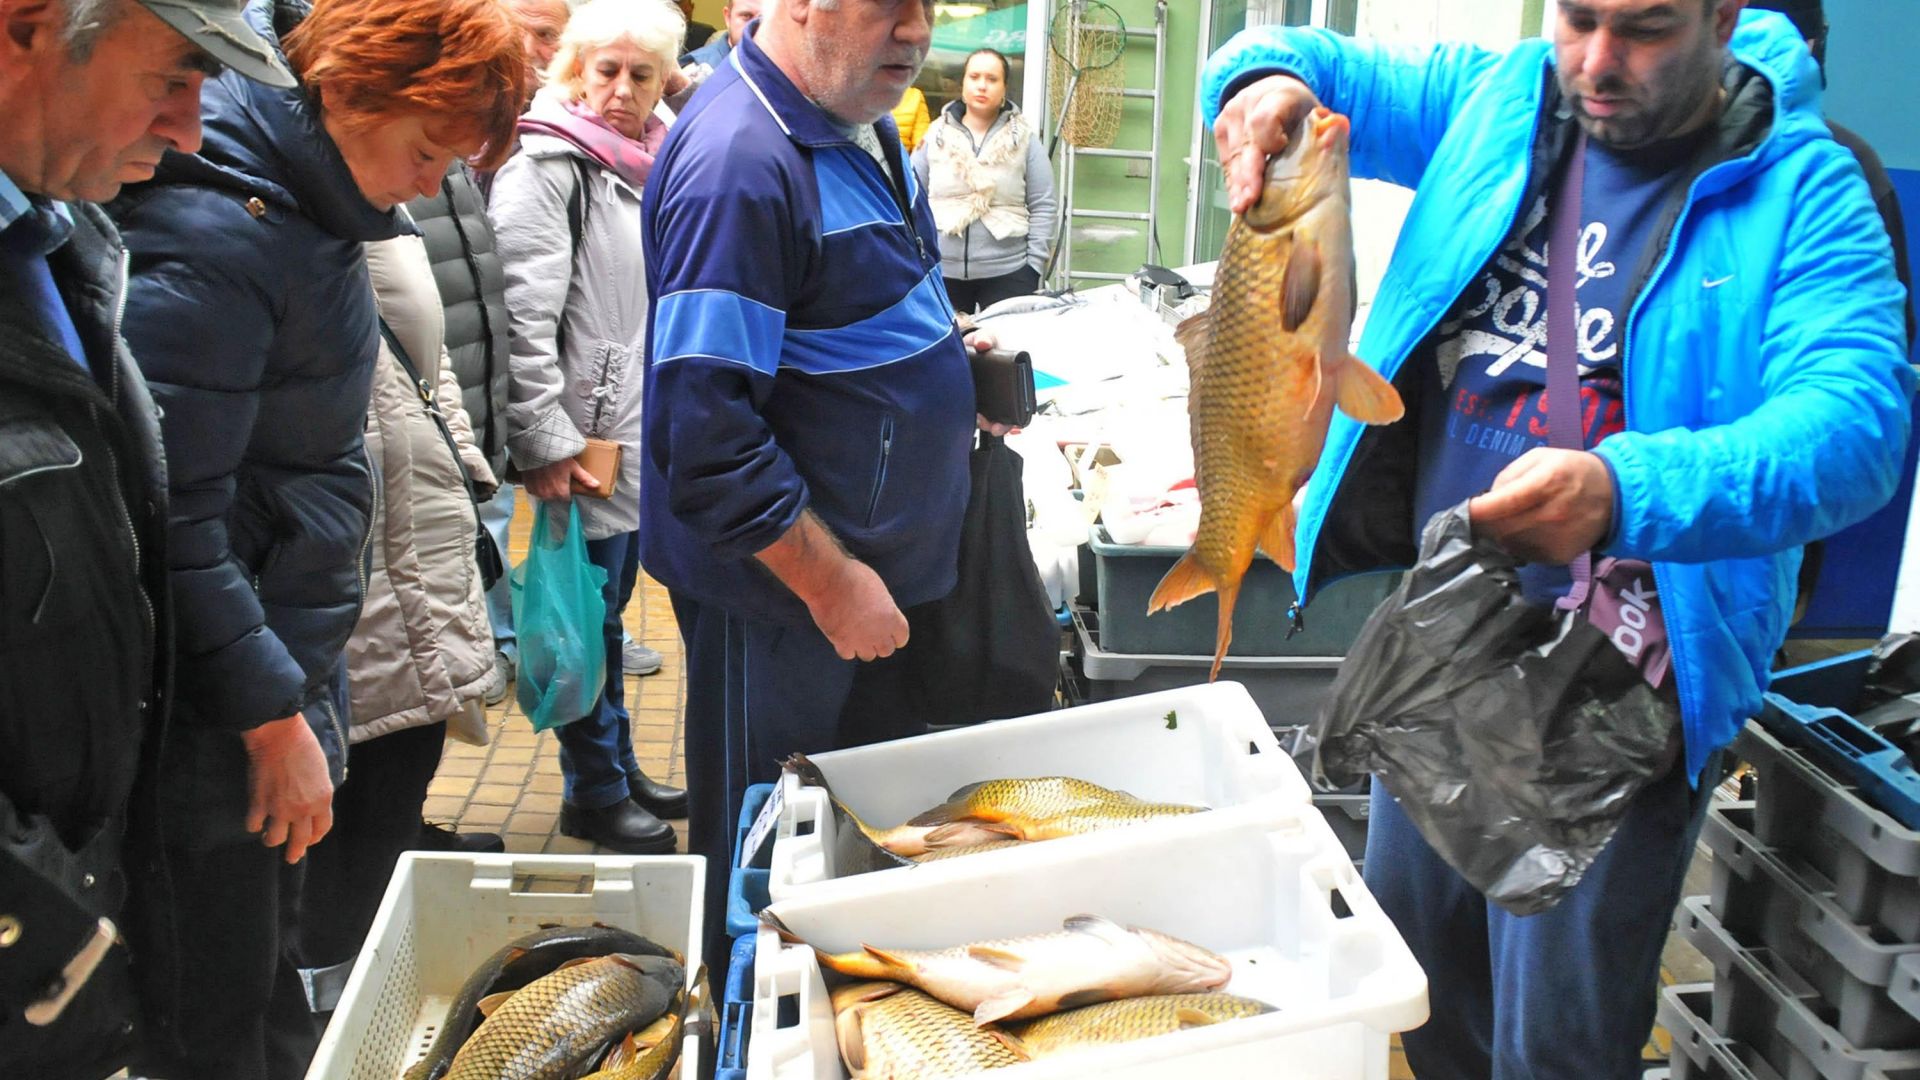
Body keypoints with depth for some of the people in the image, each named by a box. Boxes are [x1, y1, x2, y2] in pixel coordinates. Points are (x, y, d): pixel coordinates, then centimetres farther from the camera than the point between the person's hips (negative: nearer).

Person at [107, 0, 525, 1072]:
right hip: (213, 719, -9)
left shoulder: (318, 208, 8)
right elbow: (174, 521, -24)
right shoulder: (210, 236, -22)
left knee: (271, 983, 21)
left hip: (290, 669, 9)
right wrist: (273, 719, -20)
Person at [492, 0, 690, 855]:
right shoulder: (548, 169, -13)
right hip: (584, 444, -8)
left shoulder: (650, 167, 13)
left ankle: (619, 768, 31)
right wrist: (543, 440, -23)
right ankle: (593, 793, 15)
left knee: (610, 608, 19)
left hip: (638, 434, 8)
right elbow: (522, 317, -20)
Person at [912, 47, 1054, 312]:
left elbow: (1042, 206, 1)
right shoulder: (935, 136, 5)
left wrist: (1035, 264, -5)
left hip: (1007, 272, -1)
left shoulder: (1025, 141, 2)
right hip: (941, 272, 1)